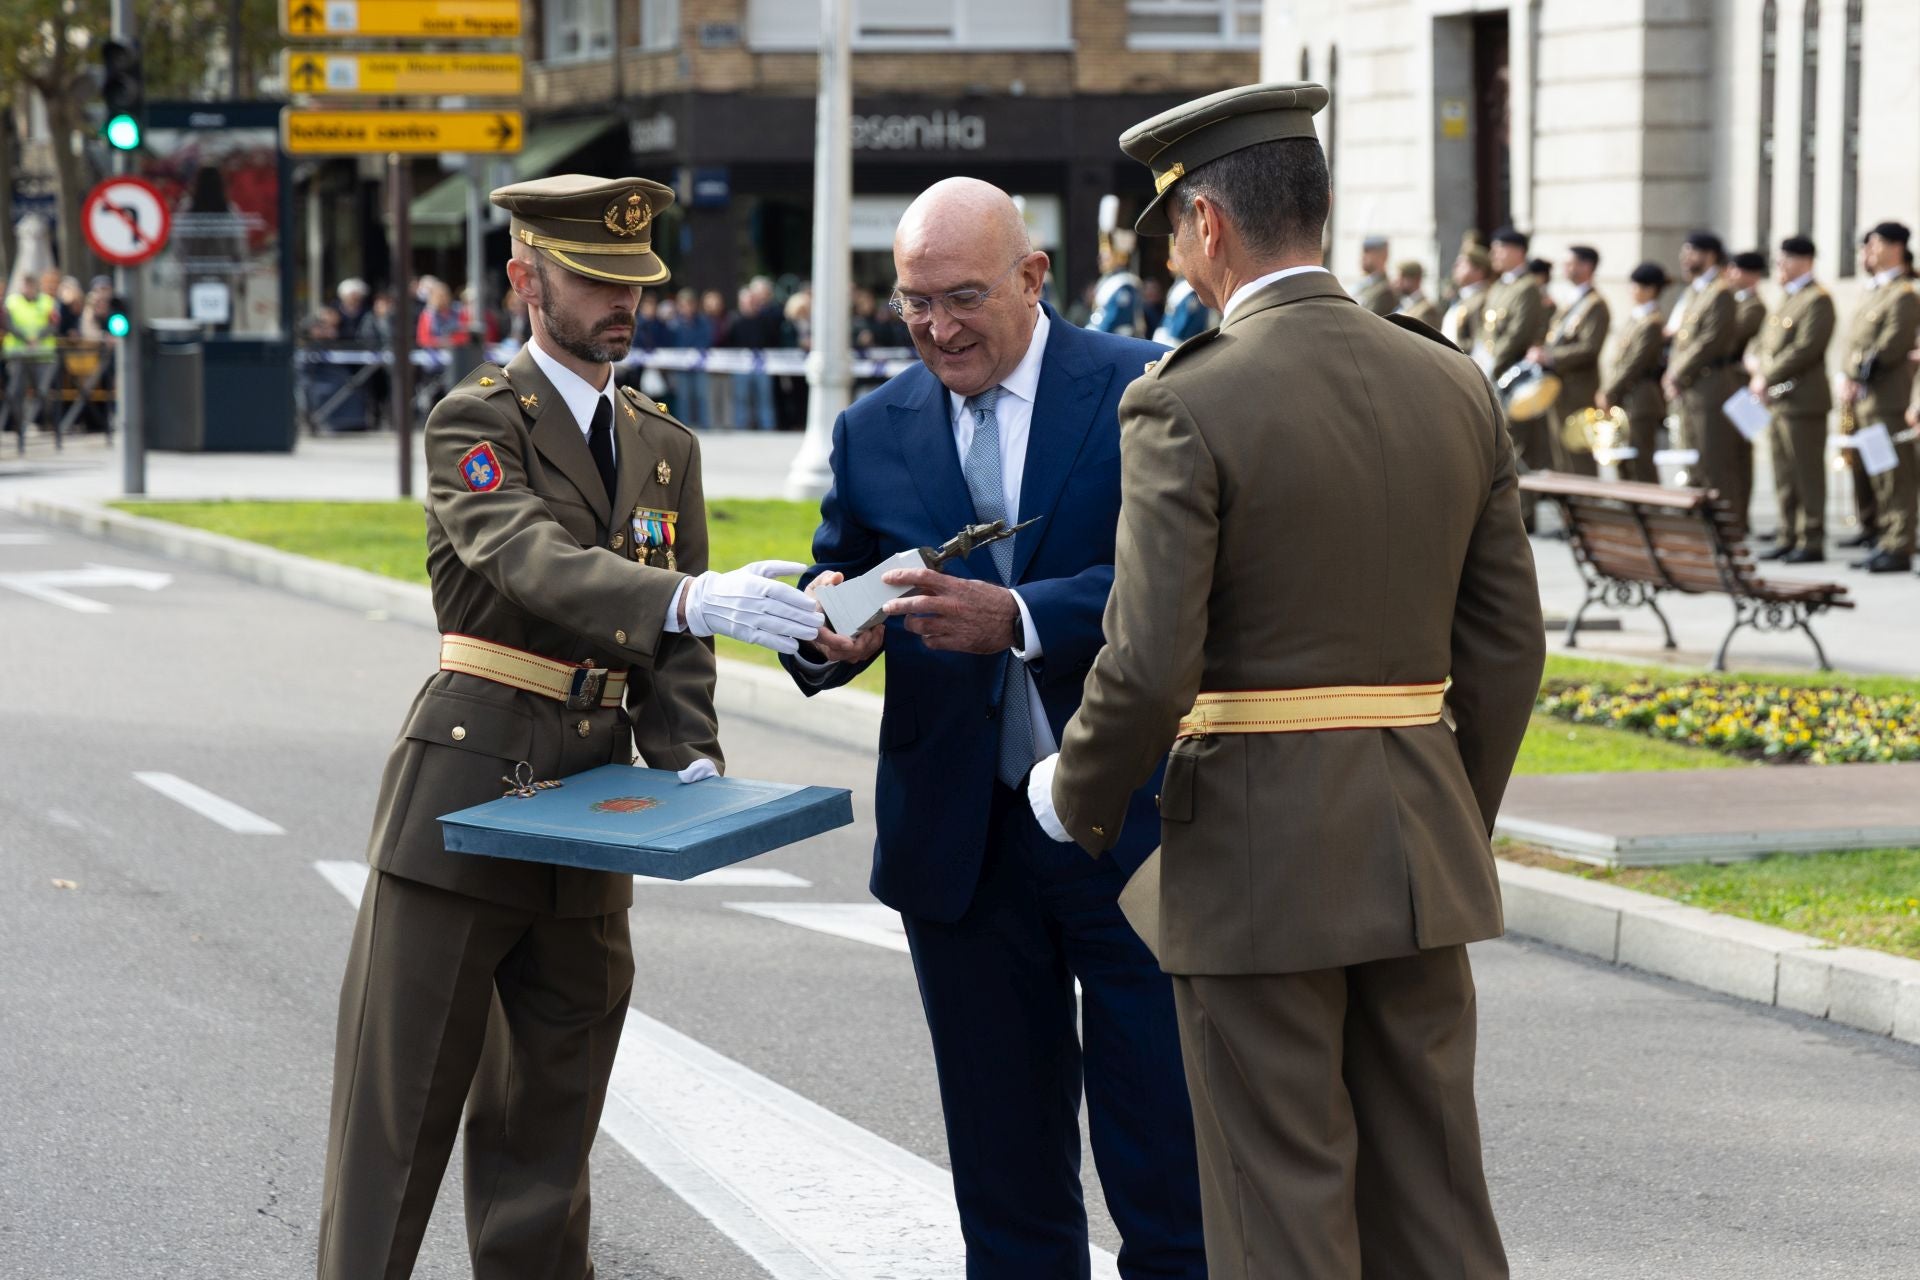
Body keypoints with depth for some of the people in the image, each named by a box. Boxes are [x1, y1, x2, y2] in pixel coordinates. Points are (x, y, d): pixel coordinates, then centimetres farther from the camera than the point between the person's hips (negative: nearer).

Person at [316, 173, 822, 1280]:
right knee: (399, 1110, -2)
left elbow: (673, 650, 14)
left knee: (546, 1122, 11)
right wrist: (693, 598, -41)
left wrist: (690, 759, -6)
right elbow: (535, 563, -25)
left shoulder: (666, 447, 15)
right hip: (465, 797, -6)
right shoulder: (478, 422, -6)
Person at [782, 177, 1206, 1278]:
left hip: (1133, 825, -4)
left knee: (1168, 1180, 0)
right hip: (961, 844, 4)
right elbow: (835, 594, 10)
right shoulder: (876, 432, 9)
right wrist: (826, 633, -14)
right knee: (1008, 1191, 11)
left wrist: (1019, 618, -29)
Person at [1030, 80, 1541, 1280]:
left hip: (1256, 851, -5)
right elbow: (1506, 645, 8)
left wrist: (1076, 801, 1)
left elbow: (1149, 668, -17)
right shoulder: (1456, 388, 4)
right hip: (1416, 846, 6)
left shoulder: (1188, 404, -13)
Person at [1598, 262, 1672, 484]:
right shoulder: (1638, 319, 16)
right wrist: (1609, 393, 10)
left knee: (1642, 464, -9)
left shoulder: (1651, 324, -15)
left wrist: (1609, 394, -12)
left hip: (1641, 401, -10)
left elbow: (1635, 365, -17)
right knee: (1626, 465, 13)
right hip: (1629, 402, 10)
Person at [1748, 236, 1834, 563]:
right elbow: (1761, 344, 21)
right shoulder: (1787, 301, 20)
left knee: (1807, 474, -6)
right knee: (1784, 475, 11)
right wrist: (1757, 368, 0)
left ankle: (1812, 543, -4)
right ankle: (1789, 538, 17)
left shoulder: (1817, 300, -9)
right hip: (1776, 402, 9)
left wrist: (1768, 377, -16)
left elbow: (1806, 348, -19)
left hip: (1803, 401, -9)